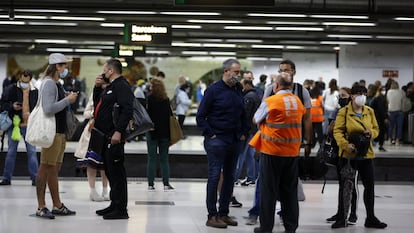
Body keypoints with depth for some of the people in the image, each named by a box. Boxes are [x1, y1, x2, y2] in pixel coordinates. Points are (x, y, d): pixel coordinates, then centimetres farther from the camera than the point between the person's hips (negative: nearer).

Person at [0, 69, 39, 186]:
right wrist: (12, 106, -16)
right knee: (11, 152, 7)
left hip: (29, 126, 0)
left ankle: (35, 178, 4)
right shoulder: (11, 89, -1)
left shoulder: (35, 92, 3)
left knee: (32, 151, 0)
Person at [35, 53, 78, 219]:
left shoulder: (57, 84, 17)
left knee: (54, 169, 13)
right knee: (45, 168, -6)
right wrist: (67, 100, -16)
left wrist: (69, 99, 9)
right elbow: (48, 109, -23)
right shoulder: (49, 83, -13)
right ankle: (41, 207, -2)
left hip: (60, 132, 10)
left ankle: (57, 206, 20)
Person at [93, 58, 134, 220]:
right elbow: (97, 105, 28)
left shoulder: (122, 86, -11)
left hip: (114, 137, -10)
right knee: (110, 171, 15)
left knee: (116, 172, -9)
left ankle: (121, 209, -6)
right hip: (105, 136, 10)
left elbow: (127, 110, -23)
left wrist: (118, 131, -29)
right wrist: (97, 88, 15)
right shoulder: (109, 87, 21)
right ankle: (114, 205, 23)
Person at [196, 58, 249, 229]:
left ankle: (223, 213, 18)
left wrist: (244, 132, 11)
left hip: (235, 141, 7)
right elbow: (200, 116, -6)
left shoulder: (238, 90, 11)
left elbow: (243, 114, 21)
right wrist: (210, 134, -10)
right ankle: (212, 216, -2)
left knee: (229, 177, 9)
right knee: (214, 176, -6)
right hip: (217, 140, -6)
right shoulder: (213, 90, -7)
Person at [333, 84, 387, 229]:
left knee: (370, 186, 7)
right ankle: (342, 218, 15)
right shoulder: (343, 112, -6)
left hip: (366, 154, 4)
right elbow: (337, 131, -9)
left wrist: (371, 133, -8)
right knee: (344, 186, 4)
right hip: (348, 155, -4)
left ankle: (370, 218, 20)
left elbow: (376, 129, 15)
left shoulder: (370, 111, 8)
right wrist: (345, 145, -24)